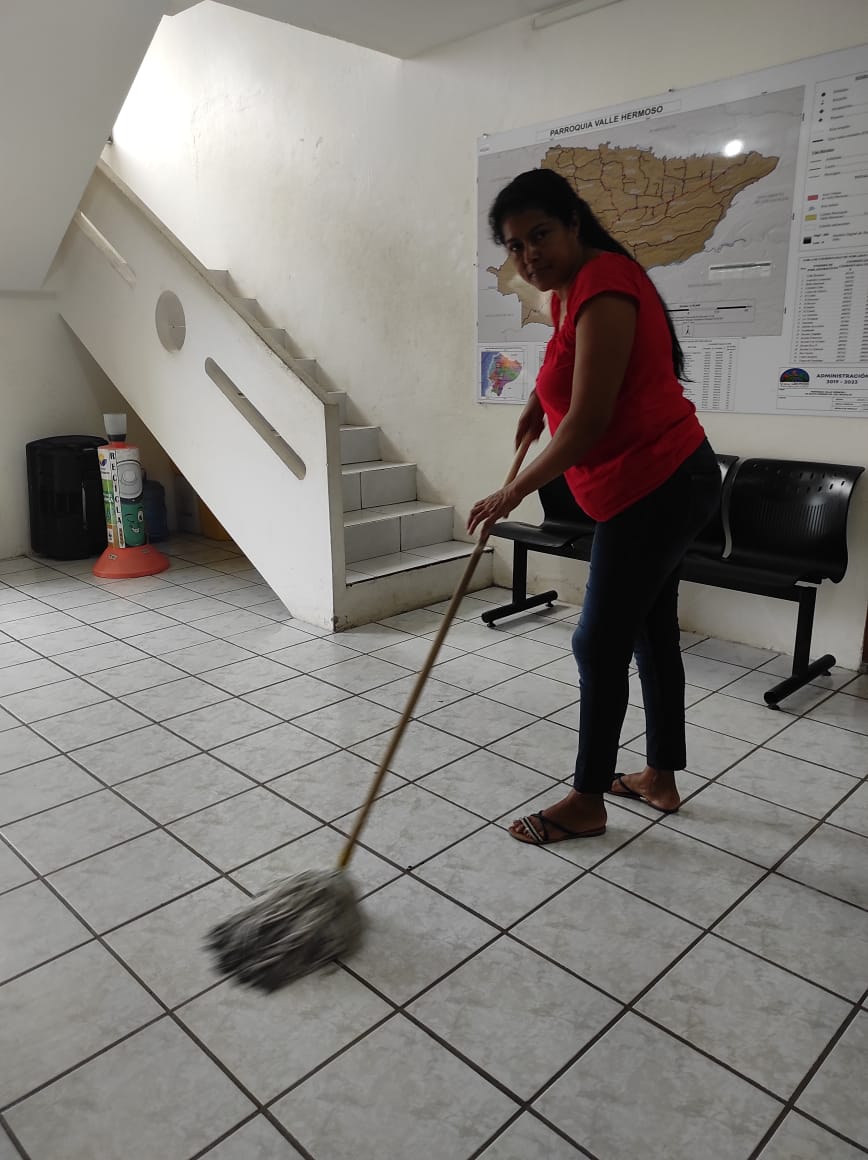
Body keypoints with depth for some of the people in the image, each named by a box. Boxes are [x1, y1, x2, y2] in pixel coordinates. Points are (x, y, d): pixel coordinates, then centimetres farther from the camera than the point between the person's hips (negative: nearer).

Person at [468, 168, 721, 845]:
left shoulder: (603, 287, -19)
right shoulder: (570, 288, 11)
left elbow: (590, 420, -24)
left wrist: (514, 493, -17)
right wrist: (542, 397, 15)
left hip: (652, 487, -10)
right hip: (665, 483, 10)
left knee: (601, 644, -3)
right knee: (650, 631, 16)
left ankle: (587, 803, 13)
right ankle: (661, 778, 30)